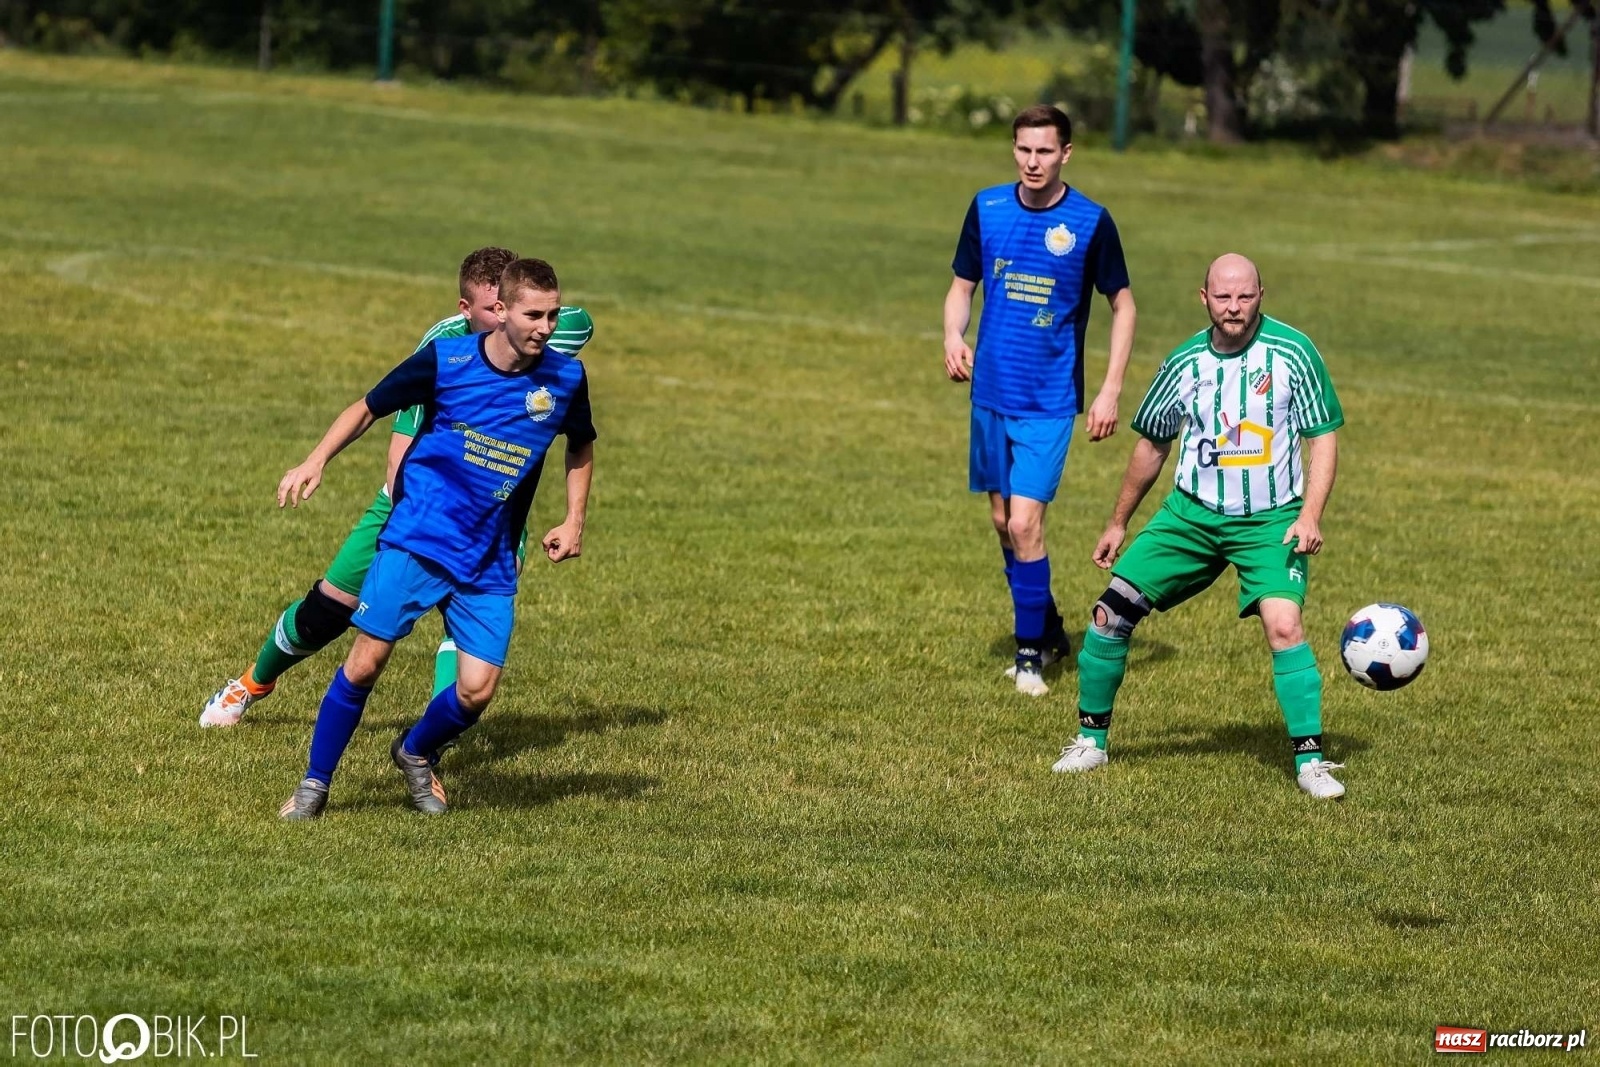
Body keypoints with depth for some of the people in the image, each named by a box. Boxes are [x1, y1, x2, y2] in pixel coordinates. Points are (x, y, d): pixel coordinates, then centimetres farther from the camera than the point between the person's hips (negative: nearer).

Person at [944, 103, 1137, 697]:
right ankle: (1049, 632, 30)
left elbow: (1123, 305, 1)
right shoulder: (988, 209, 1)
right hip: (992, 392, 4)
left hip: (1049, 401, -4)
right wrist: (953, 338, -10)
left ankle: (1031, 655, -1)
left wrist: (1111, 392, -6)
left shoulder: (1090, 222, -8)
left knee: (1024, 522, -13)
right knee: (1002, 521, 12)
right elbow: (962, 286, 11)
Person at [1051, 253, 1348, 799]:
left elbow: (1323, 437, -4)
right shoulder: (1185, 362, 1)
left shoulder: (1292, 353, -8)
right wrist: (1118, 523, 19)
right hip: (1192, 513, 3)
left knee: (1283, 624, -23)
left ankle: (1310, 760, -13)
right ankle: (1091, 739, 13)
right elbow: (1152, 444, 15)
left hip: (1270, 519, -3)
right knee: (1112, 610, -4)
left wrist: (1310, 515, -16)